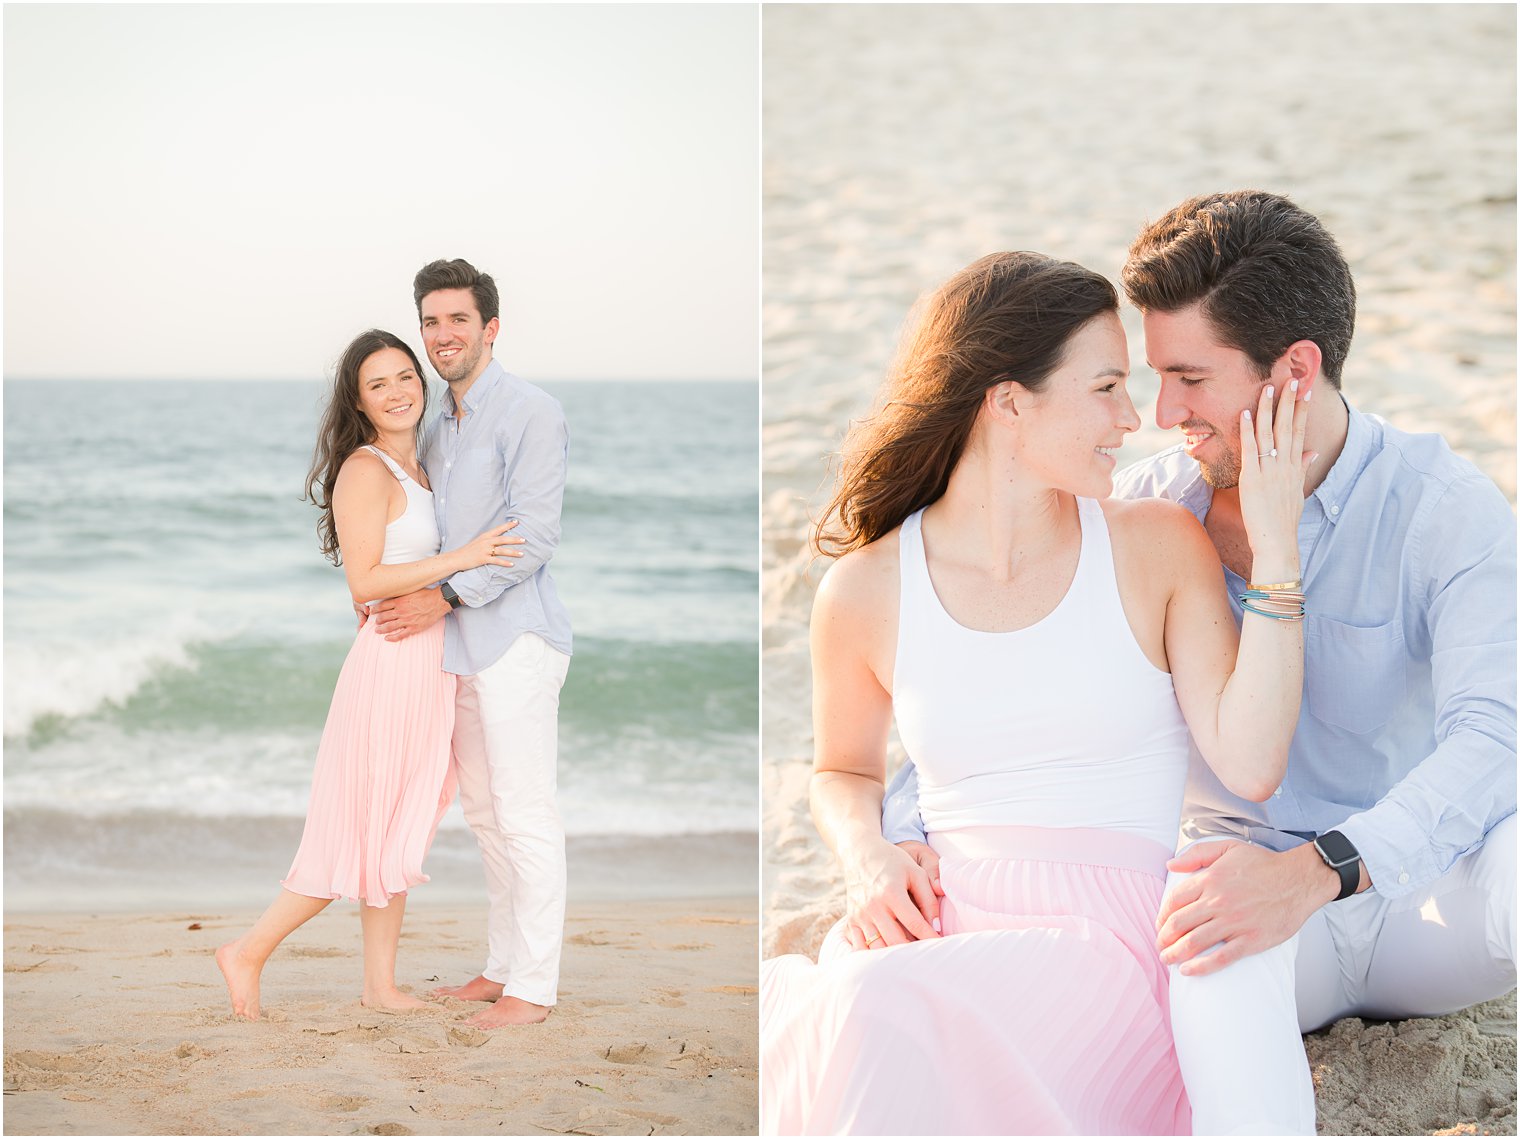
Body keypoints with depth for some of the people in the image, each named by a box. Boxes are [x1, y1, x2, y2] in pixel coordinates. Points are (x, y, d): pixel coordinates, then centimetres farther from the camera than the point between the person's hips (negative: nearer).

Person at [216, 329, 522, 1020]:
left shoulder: (415, 466, 14)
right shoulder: (365, 470, -14)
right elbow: (364, 581, -21)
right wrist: (460, 558, -23)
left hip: (428, 667, 9)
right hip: (393, 664, -9)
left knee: (399, 834, 13)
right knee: (370, 836, -2)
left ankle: (381, 985, 20)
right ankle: (248, 953, 8)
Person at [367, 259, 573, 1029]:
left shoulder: (532, 415, -9)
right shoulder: (440, 429, 17)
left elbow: (533, 538, -16)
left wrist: (447, 598, -17)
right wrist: (386, 594, 10)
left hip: (516, 640, -9)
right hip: (462, 647, 9)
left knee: (525, 815, -5)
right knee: (484, 812, 13)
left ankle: (533, 987, 0)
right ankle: (502, 966, 22)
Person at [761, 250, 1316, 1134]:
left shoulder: (1159, 546, 3)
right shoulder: (867, 594, 4)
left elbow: (1250, 766, -8)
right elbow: (844, 770, 22)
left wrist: (1276, 549, -11)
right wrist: (870, 859, 0)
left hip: (1120, 933, -2)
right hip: (943, 925, 2)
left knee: (879, 1018, -31)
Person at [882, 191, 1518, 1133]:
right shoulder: (1151, 508, -1)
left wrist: (1315, 874, -43)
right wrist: (899, 841, -18)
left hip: (1429, 894, -1)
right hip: (1257, 872, 1)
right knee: (1204, 922, -37)